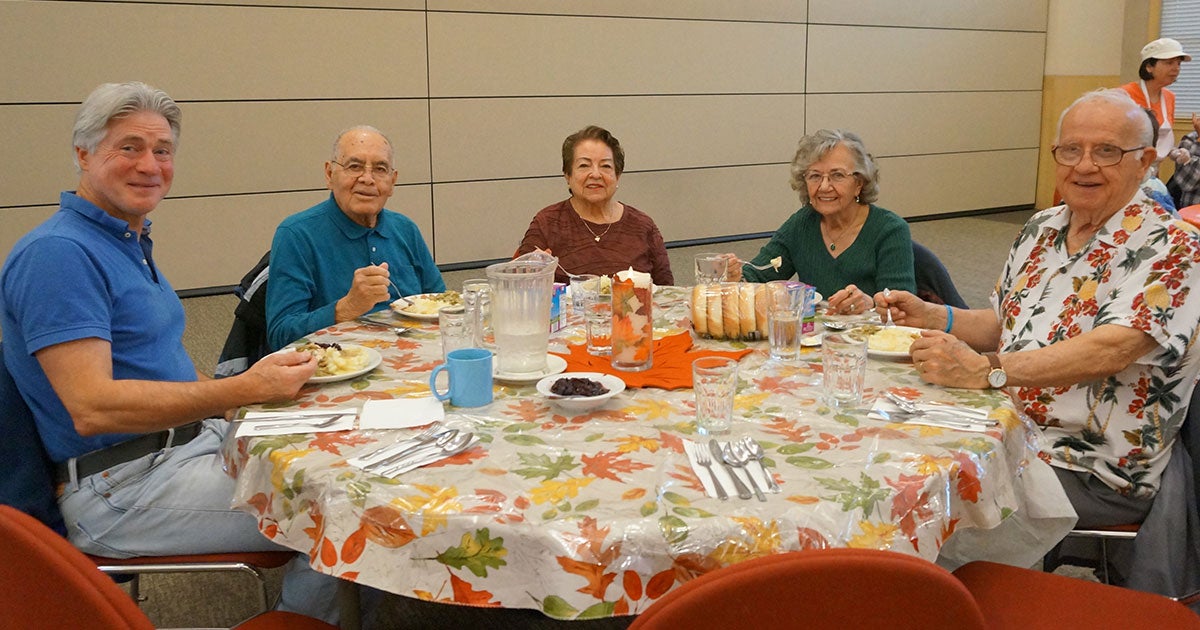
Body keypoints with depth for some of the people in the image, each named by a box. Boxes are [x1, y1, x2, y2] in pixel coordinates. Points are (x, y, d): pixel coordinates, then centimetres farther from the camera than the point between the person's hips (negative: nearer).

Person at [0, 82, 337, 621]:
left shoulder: (132, 242, 14)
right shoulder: (57, 253, -18)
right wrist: (243, 390, -29)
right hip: (123, 486, -10)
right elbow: (93, 408, -26)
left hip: (189, 441, 10)